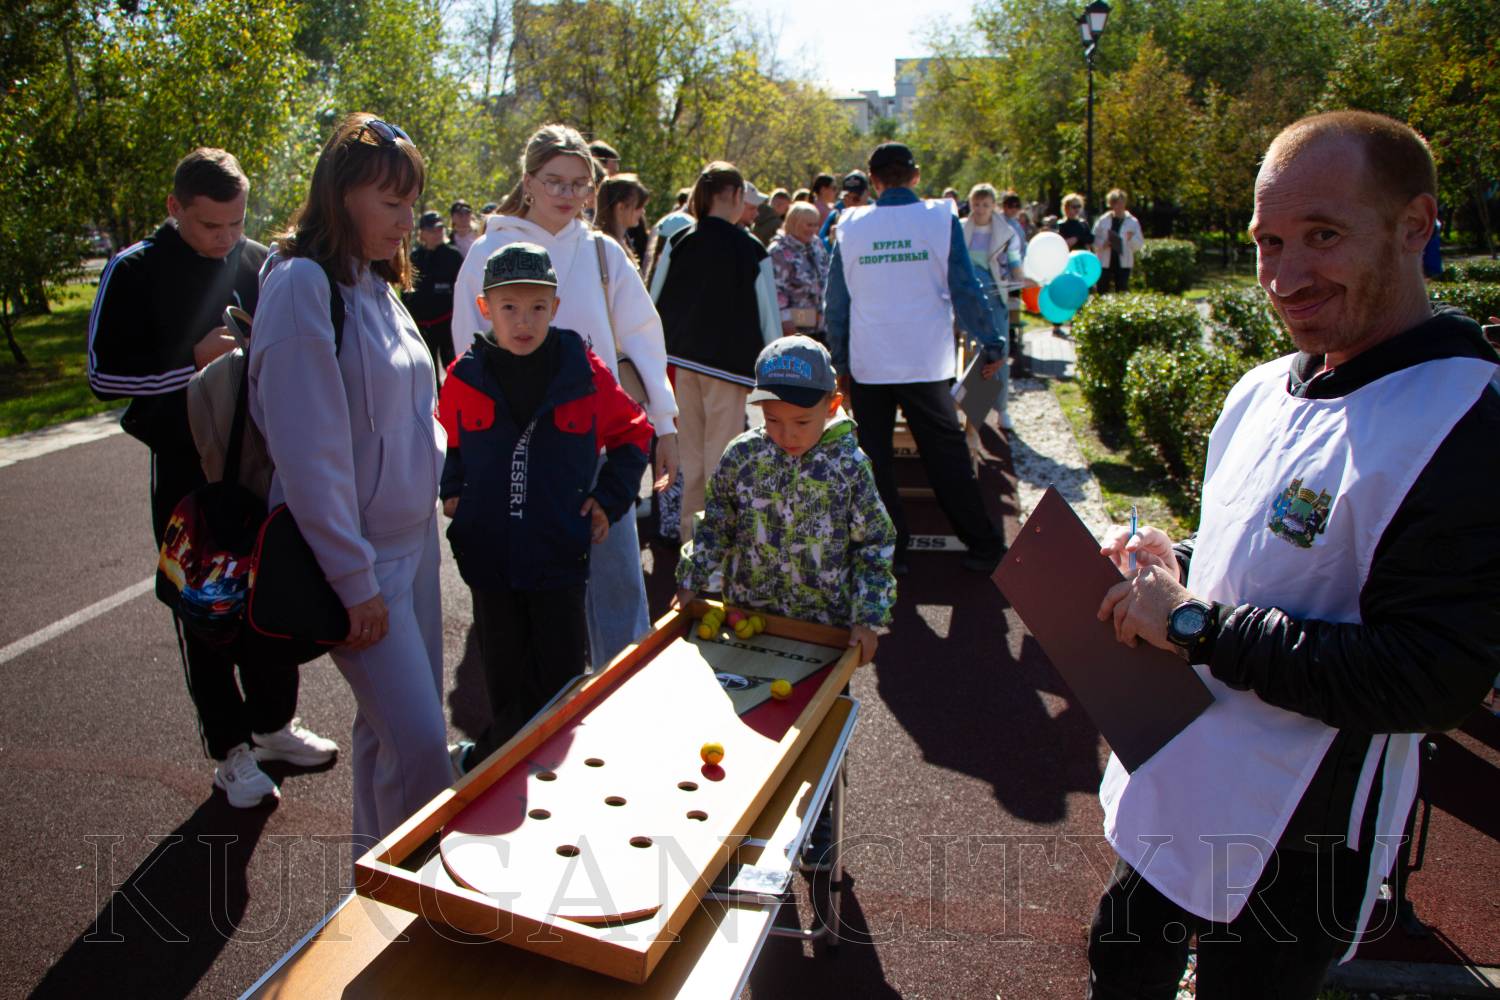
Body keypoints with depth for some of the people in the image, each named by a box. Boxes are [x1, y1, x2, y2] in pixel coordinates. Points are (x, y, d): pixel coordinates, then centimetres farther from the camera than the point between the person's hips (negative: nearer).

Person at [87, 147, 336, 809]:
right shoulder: (135, 271, -6)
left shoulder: (262, 264, 4)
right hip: (188, 469, -3)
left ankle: (273, 725, 30)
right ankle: (231, 751, 18)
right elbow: (103, 374, -8)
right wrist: (193, 359, -20)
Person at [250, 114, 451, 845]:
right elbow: (308, 451, -19)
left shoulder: (375, 281, 10)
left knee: (390, 722, 17)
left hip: (412, 536, 8)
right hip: (358, 552, -8)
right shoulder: (303, 285, -16)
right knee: (418, 740, -8)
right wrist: (354, 580, -17)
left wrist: (436, 475, 12)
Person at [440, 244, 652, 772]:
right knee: (504, 679, 16)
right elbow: (449, 444, 18)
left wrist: (610, 498, 0)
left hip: (560, 554, -1)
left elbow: (632, 433, 7)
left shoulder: (584, 371, -6)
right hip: (488, 555, 2)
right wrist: (451, 490, 5)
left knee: (560, 680, 9)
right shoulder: (465, 376, -2)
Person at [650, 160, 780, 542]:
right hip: (730, 363, -5)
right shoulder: (750, 250, -9)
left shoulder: (677, 242, 3)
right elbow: (768, 315, -6)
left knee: (691, 451, 15)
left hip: (683, 360, 5)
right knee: (721, 453, 1)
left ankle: (690, 530, 25)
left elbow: (655, 303, 7)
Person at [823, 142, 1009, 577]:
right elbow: (966, 291, -4)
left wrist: (840, 360, 15)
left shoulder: (850, 226, 2)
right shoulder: (941, 218, -3)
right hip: (926, 362, -1)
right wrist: (993, 345, 7)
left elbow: (835, 301, 5)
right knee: (947, 455, 8)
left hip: (868, 365, 1)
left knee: (874, 459, 11)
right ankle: (983, 546, 14)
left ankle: (887, 550, 15)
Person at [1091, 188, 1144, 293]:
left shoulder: (1133, 222, 4)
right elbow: (1094, 240, 5)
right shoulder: (1103, 221, 5)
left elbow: (1139, 244, 3)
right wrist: (1102, 244, -14)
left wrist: (1132, 239, -18)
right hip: (1104, 262, 0)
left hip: (1123, 263, 0)